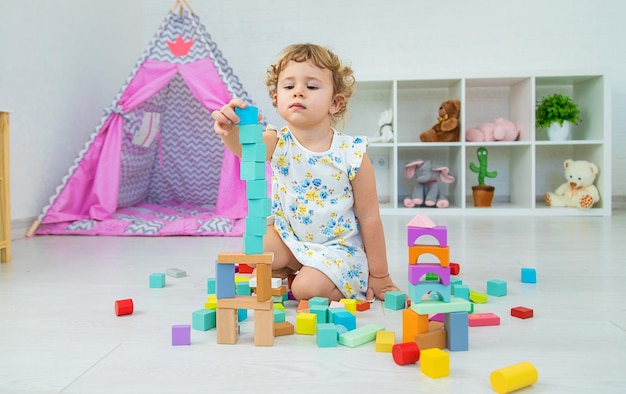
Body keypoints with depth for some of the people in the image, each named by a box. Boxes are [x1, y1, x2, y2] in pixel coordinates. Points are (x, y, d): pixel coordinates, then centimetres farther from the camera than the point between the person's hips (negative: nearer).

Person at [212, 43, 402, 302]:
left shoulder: (352, 154, -19)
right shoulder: (278, 144, -13)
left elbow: (370, 217, -13)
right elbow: (245, 146, -37)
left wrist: (379, 276, -7)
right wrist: (231, 130, -63)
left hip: (340, 247, -3)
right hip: (290, 239, 4)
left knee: (306, 288, -25)